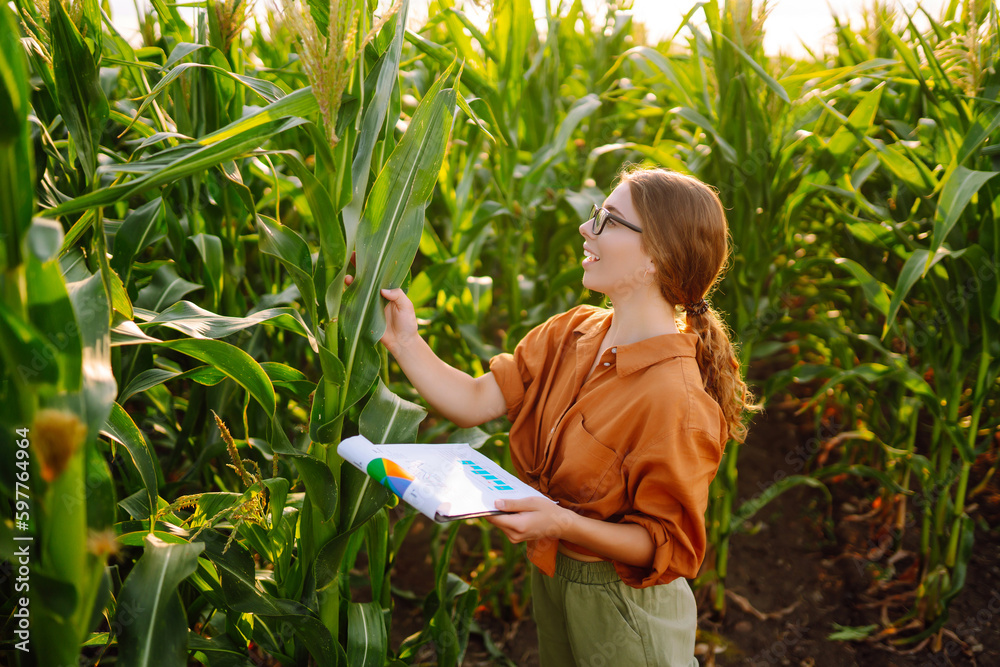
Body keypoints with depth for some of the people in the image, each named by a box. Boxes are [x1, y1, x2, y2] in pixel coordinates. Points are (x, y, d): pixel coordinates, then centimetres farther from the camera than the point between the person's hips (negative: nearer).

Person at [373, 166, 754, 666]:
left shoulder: (676, 401, -29)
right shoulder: (571, 334, -6)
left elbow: (667, 547, -23)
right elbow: (474, 402, -8)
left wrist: (565, 524, -35)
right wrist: (402, 341, -15)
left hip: (619, 608, -7)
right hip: (549, 582, 7)